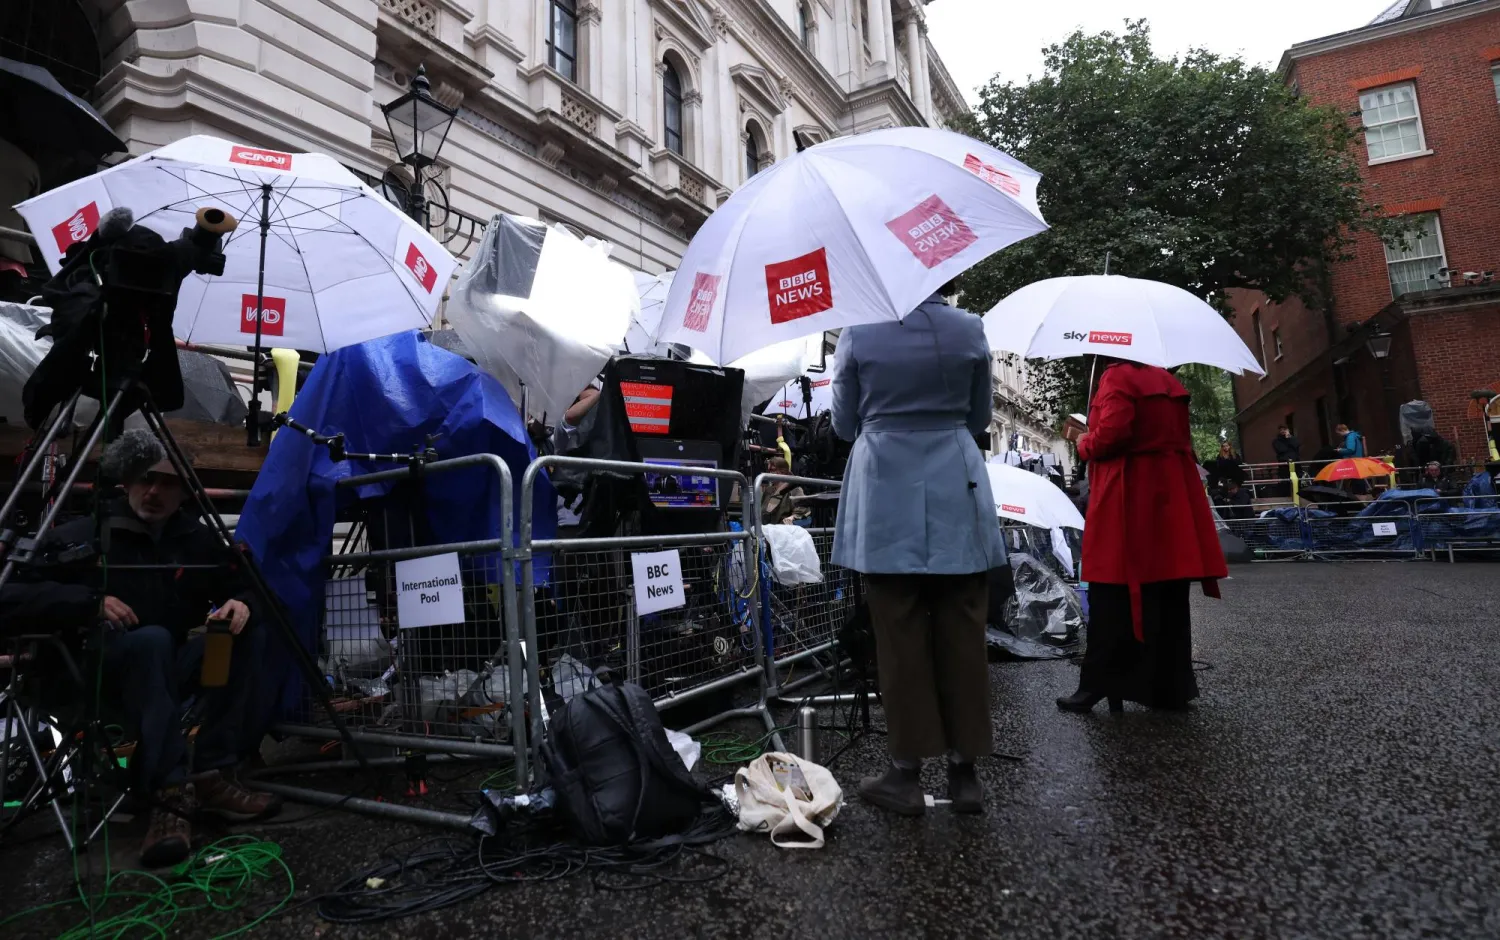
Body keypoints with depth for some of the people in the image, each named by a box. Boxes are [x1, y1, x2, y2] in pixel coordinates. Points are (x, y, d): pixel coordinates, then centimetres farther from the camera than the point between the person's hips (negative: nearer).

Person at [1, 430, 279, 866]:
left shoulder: (198, 540, 5)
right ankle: (170, 795, -41)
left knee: (250, 636, -22)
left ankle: (210, 776, -24)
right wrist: (91, 602, -24)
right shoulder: (84, 535, -4)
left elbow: (241, 589, 6)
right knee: (152, 639, -36)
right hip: (94, 672, -4)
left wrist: (242, 604, -19)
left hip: (169, 669, 4)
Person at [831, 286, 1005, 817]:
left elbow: (844, 424, 7)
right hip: (957, 488, 2)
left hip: (886, 490, -2)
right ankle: (964, 769, 18)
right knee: (962, 635, 8)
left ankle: (906, 772, 12)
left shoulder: (858, 333, -1)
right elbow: (979, 417, 13)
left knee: (900, 636, 4)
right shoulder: (969, 330, 3)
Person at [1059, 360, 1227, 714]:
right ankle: (1172, 686, 14)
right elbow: (1177, 437, 20)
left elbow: (1112, 433, -19)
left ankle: (1099, 685, -1)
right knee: (1169, 596, 9)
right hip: (1172, 493, 8)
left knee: (1114, 596, -4)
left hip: (1128, 500, -8)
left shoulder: (1117, 376, -7)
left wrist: (1085, 445, -2)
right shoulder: (1169, 382, 18)